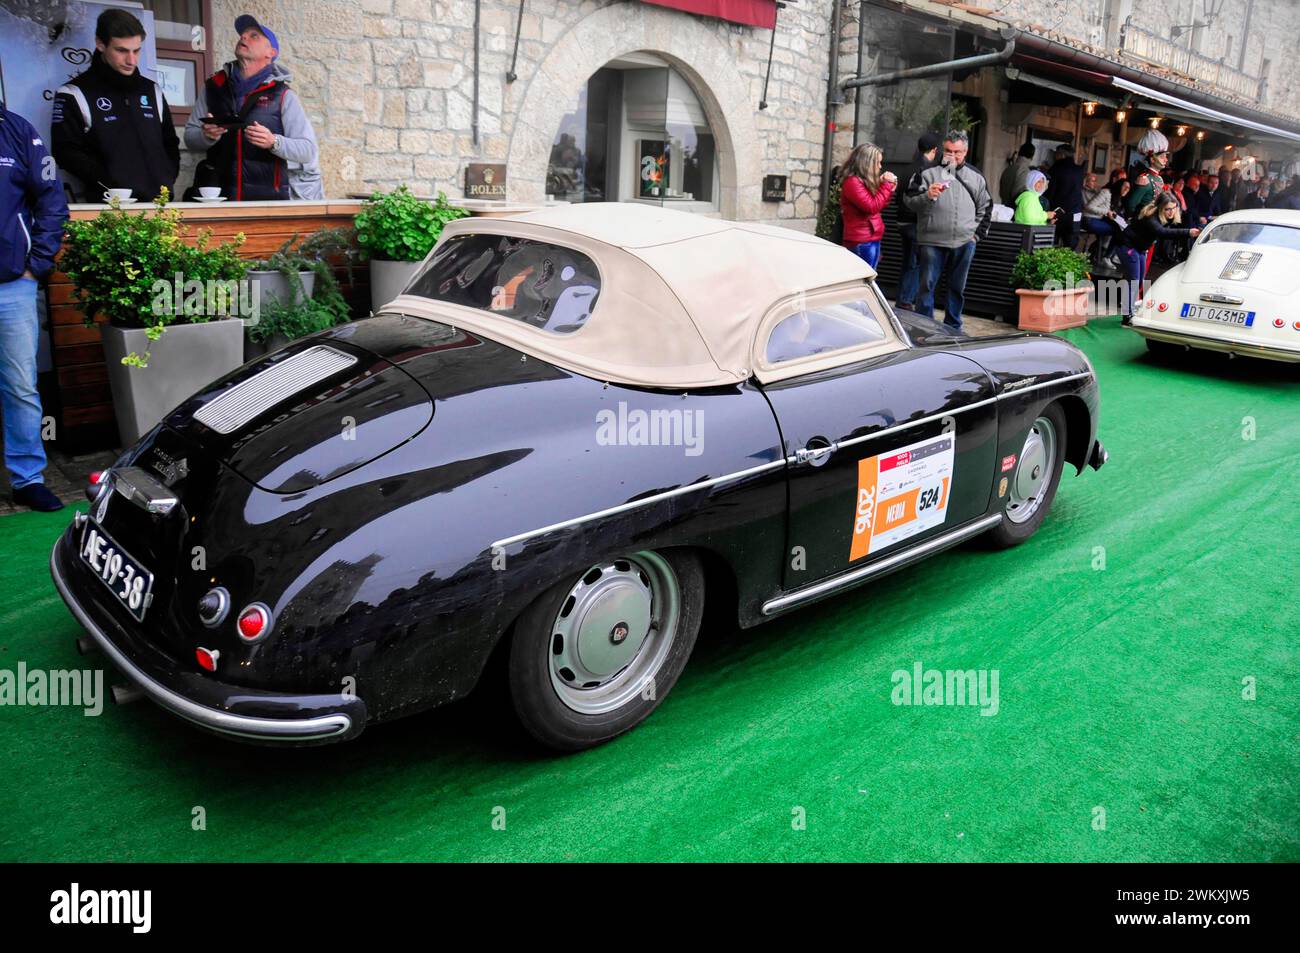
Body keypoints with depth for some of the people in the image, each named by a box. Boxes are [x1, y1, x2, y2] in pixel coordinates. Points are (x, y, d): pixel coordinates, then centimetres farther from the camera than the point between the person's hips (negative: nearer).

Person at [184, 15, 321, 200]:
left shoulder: (282, 95, 4)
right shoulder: (213, 86, 12)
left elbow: (308, 150, -2)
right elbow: (190, 137, 14)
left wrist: (274, 142, -19)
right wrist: (207, 135, -8)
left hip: (269, 198, -2)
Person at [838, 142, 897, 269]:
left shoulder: (865, 181, 15)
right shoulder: (852, 182, -14)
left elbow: (878, 205, 22)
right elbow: (872, 207, -20)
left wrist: (889, 188, 9)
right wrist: (886, 184, -13)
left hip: (872, 239, 10)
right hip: (861, 243, -10)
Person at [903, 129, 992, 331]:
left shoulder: (976, 177, 12)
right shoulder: (928, 173, 1)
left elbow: (985, 208, 19)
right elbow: (911, 202, -7)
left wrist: (977, 234, 10)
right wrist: (927, 196, -25)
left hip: (964, 244, 3)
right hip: (932, 242, -3)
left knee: (957, 287, 11)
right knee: (927, 285, -4)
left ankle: (953, 328, 23)